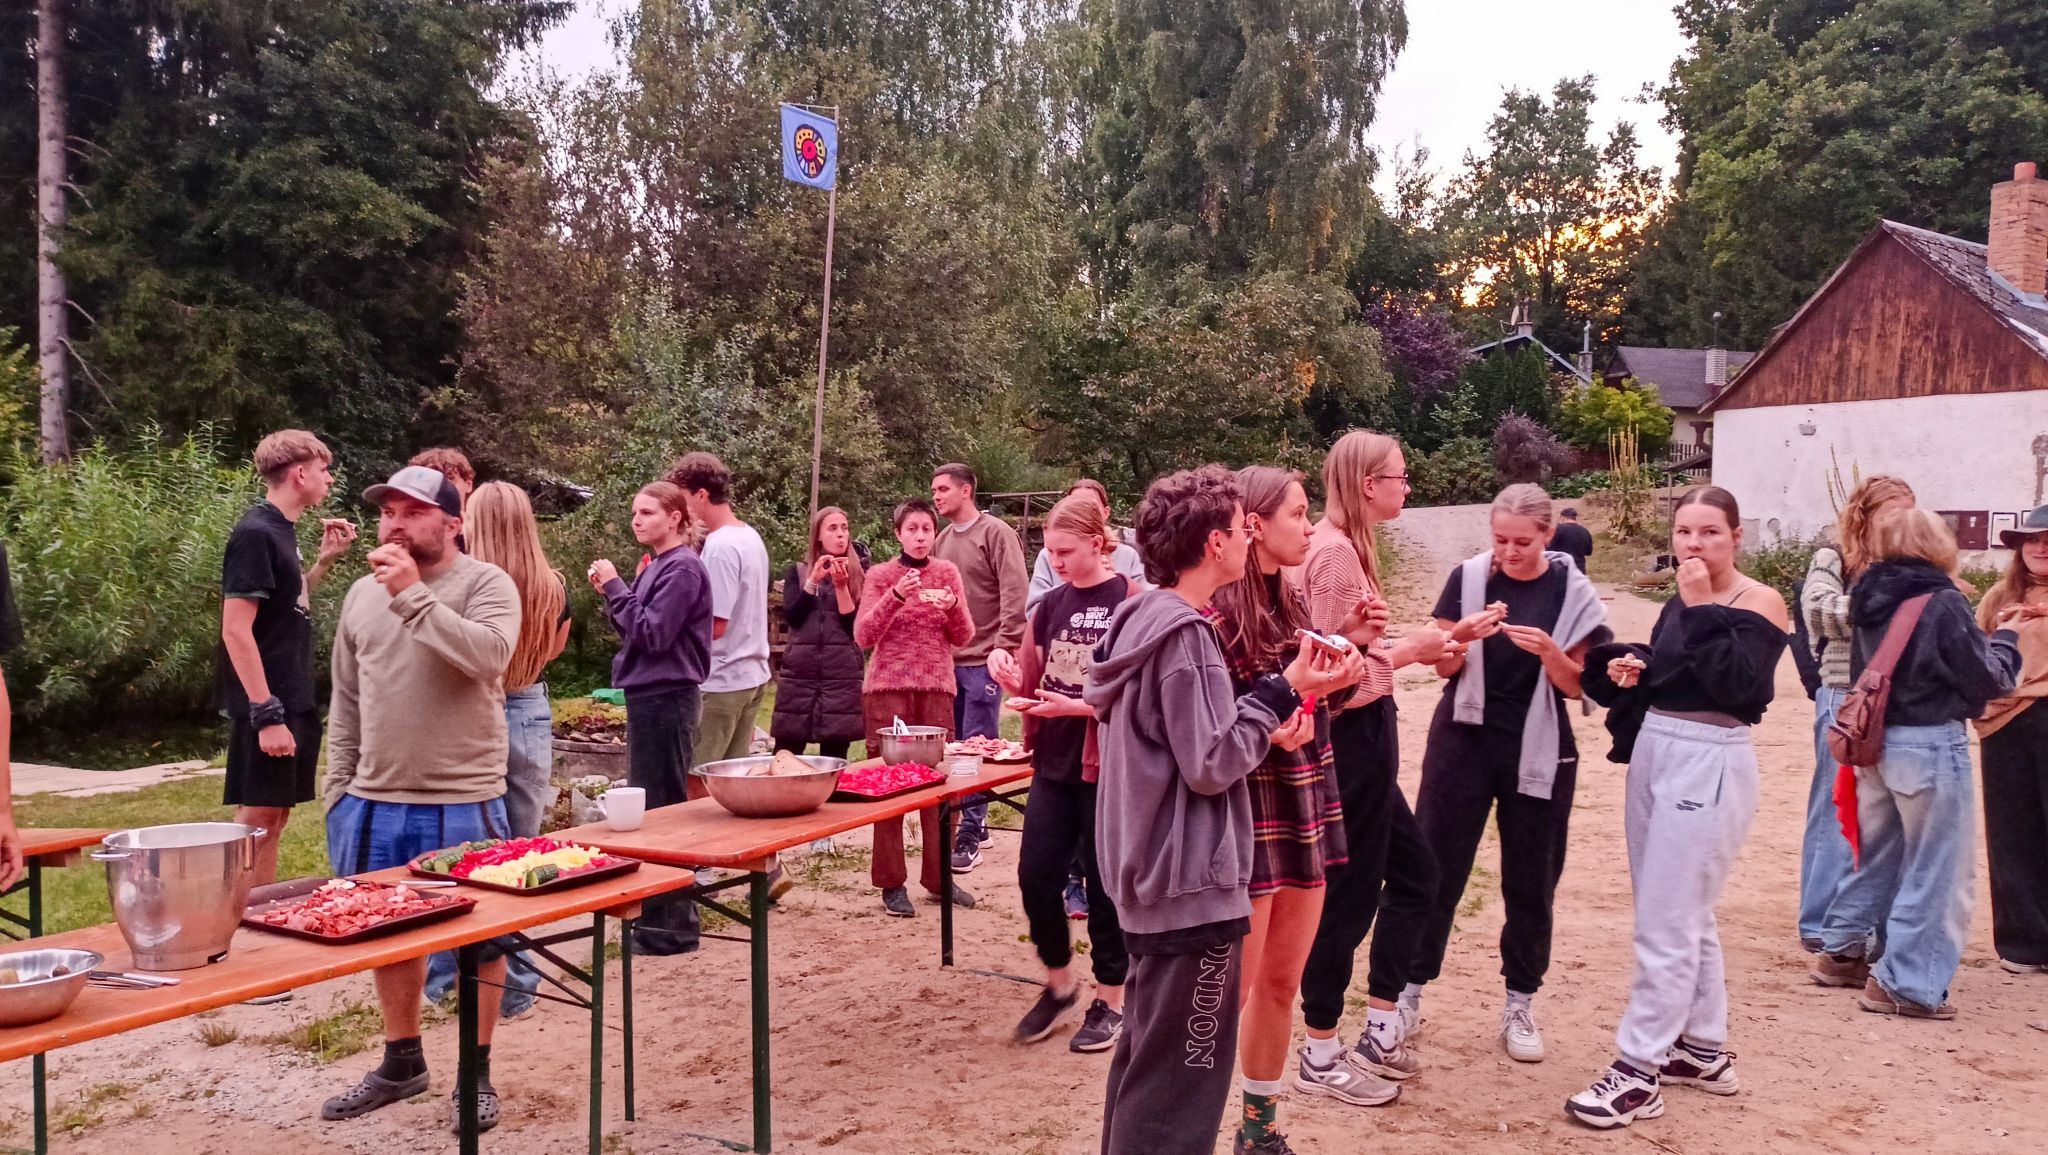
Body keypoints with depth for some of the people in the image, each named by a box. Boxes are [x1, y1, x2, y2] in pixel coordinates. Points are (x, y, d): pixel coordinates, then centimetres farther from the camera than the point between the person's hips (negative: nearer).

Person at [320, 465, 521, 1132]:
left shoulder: (485, 584, -8)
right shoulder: (362, 594, 9)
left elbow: (488, 655, -28)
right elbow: (346, 702, 15)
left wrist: (414, 596, -24)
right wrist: (338, 788, 12)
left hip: (463, 802, -5)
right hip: (375, 801, 6)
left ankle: (478, 1072, 20)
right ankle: (401, 1062, 33)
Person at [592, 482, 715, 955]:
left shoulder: (682, 569, -13)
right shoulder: (655, 567, 13)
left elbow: (653, 634, -20)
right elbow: (633, 632, 15)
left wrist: (616, 588, -13)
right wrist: (611, 592, 2)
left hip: (666, 698, -10)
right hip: (648, 695, 10)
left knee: (661, 807, -5)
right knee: (648, 804, 15)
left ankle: (672, 927, 3)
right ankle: (657, 913, 26)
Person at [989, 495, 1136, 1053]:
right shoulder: (1050, 605, 9)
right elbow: (1031, 683, 15)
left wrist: (1077, 706, -21)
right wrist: (1007, 669, -5)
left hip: (1106, 762, -6)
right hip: (1054, 762, 6)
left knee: (1103, 882, 5)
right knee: (1036, 875, 4)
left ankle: (1111, 1000, 22)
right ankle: (1059, 982, 27)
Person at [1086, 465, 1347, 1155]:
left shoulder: (1144, 619, 9)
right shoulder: (1185, 634, -19)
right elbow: (1210, 764, -20)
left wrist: (1264, 727, 4)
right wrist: (1282, 692, -11)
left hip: (1149, 877, 10)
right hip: (1190, 884, -10)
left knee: (1145, 1058, 22)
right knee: (1180, 1082, 1)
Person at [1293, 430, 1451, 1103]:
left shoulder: (1345, 546, 12)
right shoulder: (1335, 551, -19)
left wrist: (1413, 647, 6)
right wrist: (1409, 651, -12)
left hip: (1362, 732, 11)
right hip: (1351, 733, -11)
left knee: (1413, 871, 19)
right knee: (1348, 894, 2)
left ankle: (1381, 1034, 29)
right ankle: (1321, 1059, 17)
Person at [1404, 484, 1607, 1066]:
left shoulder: (1572, 592, -4)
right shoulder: (1468, 577, -3)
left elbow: (1577, 686, -2)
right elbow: (1444, 666, 0)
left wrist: (1549, 652, -22)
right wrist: (1462, 636, -22)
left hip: (1539, 753, 0)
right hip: (1464, 742, 0)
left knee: (1530, 883, 7)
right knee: (1436, 870, 1)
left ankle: (1520, 1005, 21)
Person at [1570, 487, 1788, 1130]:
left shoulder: (1759, 602, -8)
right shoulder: (1680, 605, 12)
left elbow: (1736, 683, -23)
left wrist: (1701, 609, -18)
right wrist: (1626, 668, -1)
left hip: (1709, 764, -8)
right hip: (1653, 752, 8)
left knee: (1664, 922, -7)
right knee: (1685, 915, 17)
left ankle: (1639, 1072, 0)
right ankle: (1703, 1051, 29)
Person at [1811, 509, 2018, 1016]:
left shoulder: (1873, 601, 2)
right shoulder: (1944, 603, -16)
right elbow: (1988, 680, -9)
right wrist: (2005, 637, 9)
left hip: (1876, 740, 7)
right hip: (1931, 745, -7)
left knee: (1878, 850, 23)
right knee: (1937, 869, 4)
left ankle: (1841, 945, 32)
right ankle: (1905, 984, 6)